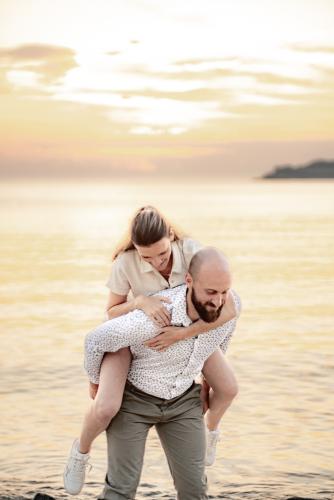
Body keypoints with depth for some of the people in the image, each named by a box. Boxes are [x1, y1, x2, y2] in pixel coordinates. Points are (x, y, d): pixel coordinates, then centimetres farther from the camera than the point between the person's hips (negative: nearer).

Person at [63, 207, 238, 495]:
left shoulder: (192, 253, -35)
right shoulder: (125, 263, -35)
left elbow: (228, 308, -38)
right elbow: (113, 312, -19)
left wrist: (180, 335, -44)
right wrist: (140, 301, -41)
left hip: (182, 326, 2)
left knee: (229, 389, 0)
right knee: (106, 408, -22)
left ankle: (211, 428, 37)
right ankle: (82, 449, 13)